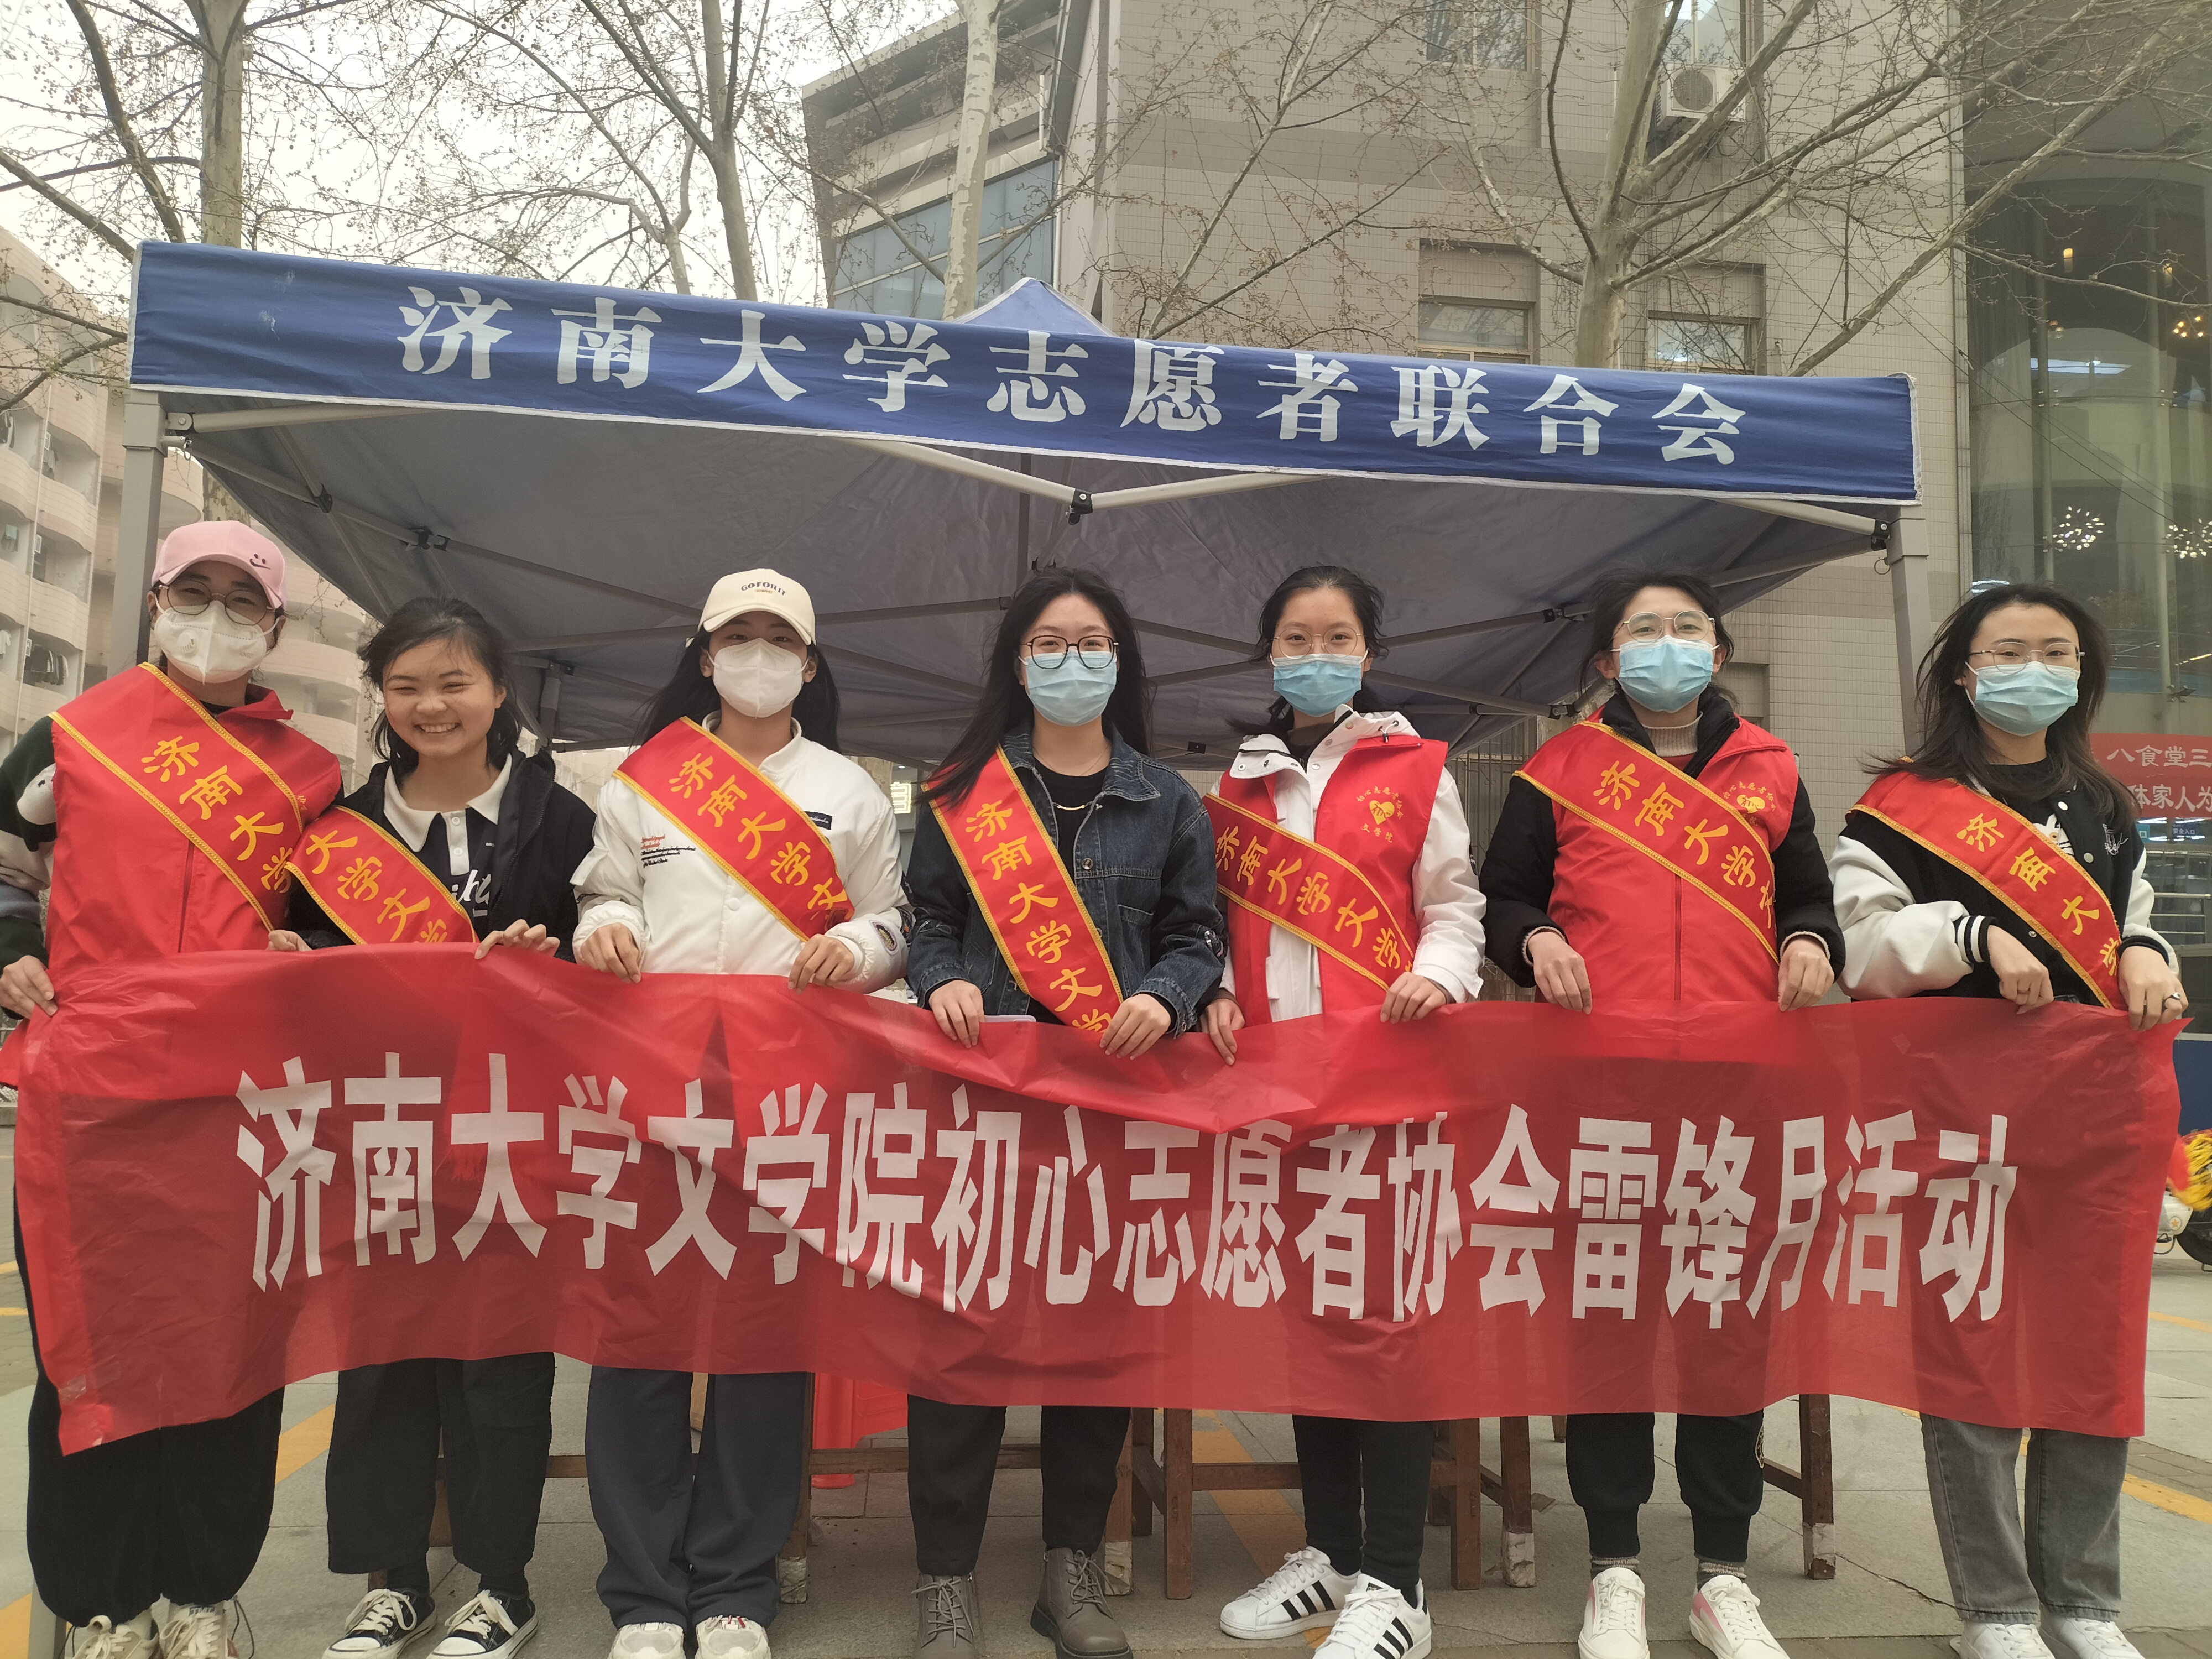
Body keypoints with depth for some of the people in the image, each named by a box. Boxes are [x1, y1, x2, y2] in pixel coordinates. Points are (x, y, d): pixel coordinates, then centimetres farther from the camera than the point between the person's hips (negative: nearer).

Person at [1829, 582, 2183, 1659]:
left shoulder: (2105, 811, 19)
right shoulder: (1904, 805, 2)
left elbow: (2131, 928, 24)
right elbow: (1859, 941, -7)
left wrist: (2143, 957, 2)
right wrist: (1973, 934, -20)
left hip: (2092, 1111, 5)